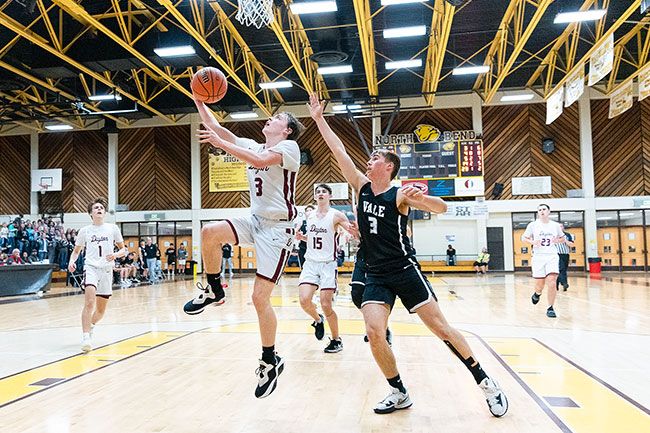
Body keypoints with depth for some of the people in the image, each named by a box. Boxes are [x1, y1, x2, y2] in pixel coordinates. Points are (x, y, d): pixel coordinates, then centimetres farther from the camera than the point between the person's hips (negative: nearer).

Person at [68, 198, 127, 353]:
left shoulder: (113, 228, 5)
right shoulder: (84, 231, 7)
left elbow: (123, 250, 9)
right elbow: (76, 250, 18)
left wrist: (116, 255, -13)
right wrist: (71, 261, -2)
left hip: (107, 270, 2)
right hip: (91, 267, -1)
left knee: (101, 310, 11)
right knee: (90, 302, -25)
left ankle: (90, 326, 42)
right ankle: (86, 337, -21)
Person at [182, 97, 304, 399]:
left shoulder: (289, 147, -7)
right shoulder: (253, 146, 14)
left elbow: (261, 161, -26)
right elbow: (216, 128, 12)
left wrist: (219, 143, -24)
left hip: (277, 227, -7)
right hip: (255, 220, 7)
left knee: (260, 298, -9)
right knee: (210, 233, -22)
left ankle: (271, 361, 10)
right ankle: (213, 291, 1)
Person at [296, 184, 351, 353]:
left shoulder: (336, 215, -5)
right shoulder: (310, 215, 10)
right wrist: (301, 237, 3)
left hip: (328, 264, -4)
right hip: (310, 263, 4)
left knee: (326, 305, -6)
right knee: (304, 300, -13)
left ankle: (336, 340, 15)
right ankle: (318, 320, 21)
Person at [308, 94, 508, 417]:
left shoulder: (400, 195, -8)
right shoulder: (362, 187, 6)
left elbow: (441, 208, -18)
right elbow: (339, 152, 3)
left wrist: (420, 198, -38)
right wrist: (319, 119, 1)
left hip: (405, 271, -4)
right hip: (375, 275, 4)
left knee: (441, 328, -2)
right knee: (374, 333, -12)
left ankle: (486, 383, 15)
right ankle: (399, 394, 8)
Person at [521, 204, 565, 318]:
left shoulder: (555, 225, 7)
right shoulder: (533, 225, 1)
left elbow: (563, 239, 20)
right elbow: (523, 238, 8)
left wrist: (557, 240, -3)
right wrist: (532, 242, -11)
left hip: (552, 257, 1)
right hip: (538, 257, 0)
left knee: (551, 282, -14)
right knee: (539, 285, 4)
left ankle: (550, 308, 1)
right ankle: (537, 294, 41)